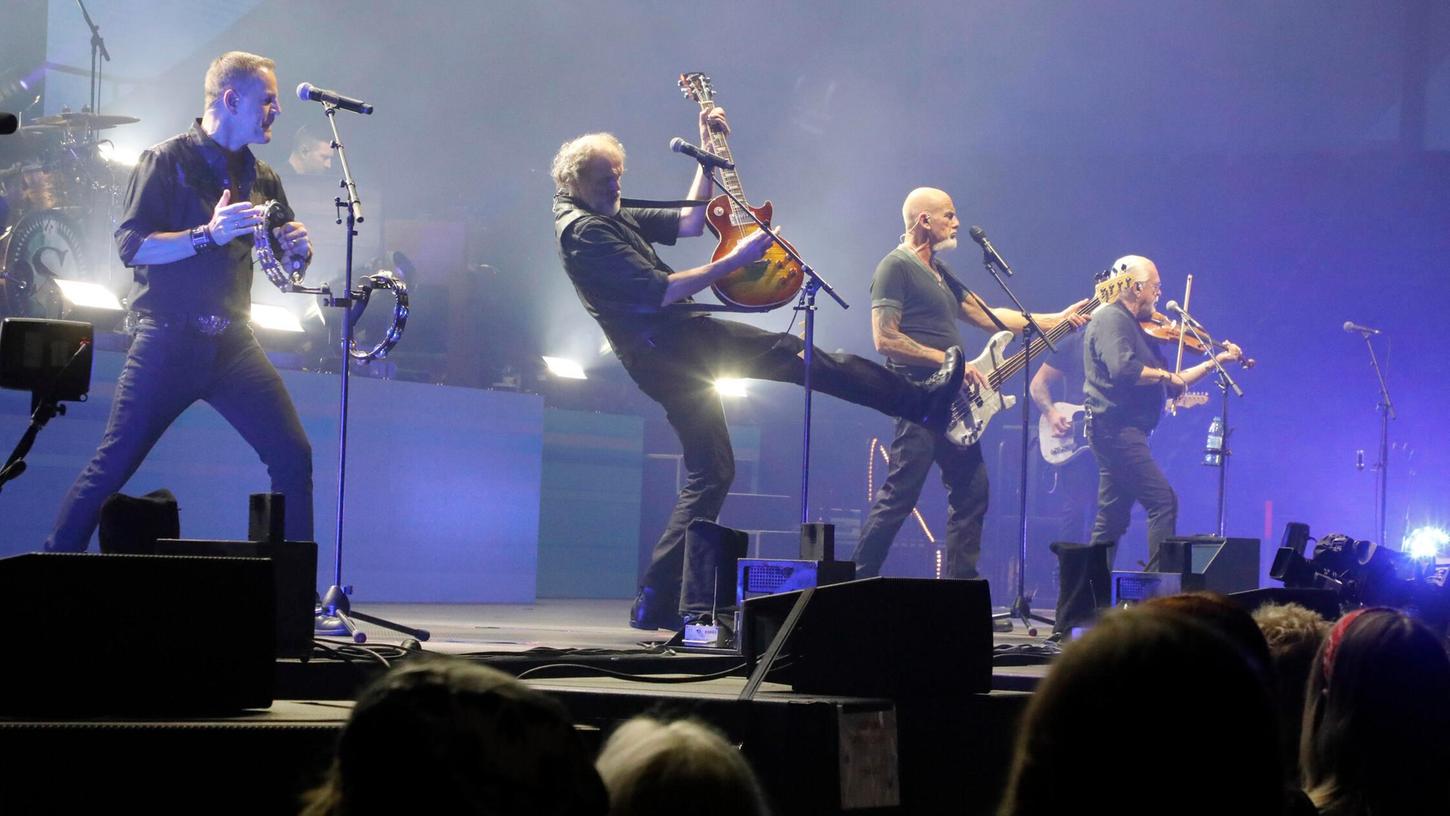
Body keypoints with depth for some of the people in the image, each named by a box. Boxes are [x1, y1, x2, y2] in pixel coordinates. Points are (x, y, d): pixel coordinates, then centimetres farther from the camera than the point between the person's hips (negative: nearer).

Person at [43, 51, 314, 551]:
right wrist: (208, 235, -23)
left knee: (293, 457, -6)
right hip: (167, 341, -5)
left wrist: (297, 250, -3)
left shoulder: (261, 178, 15)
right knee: (112, 466, -4)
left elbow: (285, 264, 21)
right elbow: (130, 246, -12)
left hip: (232, 343, 5)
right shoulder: (167, 161, -2)